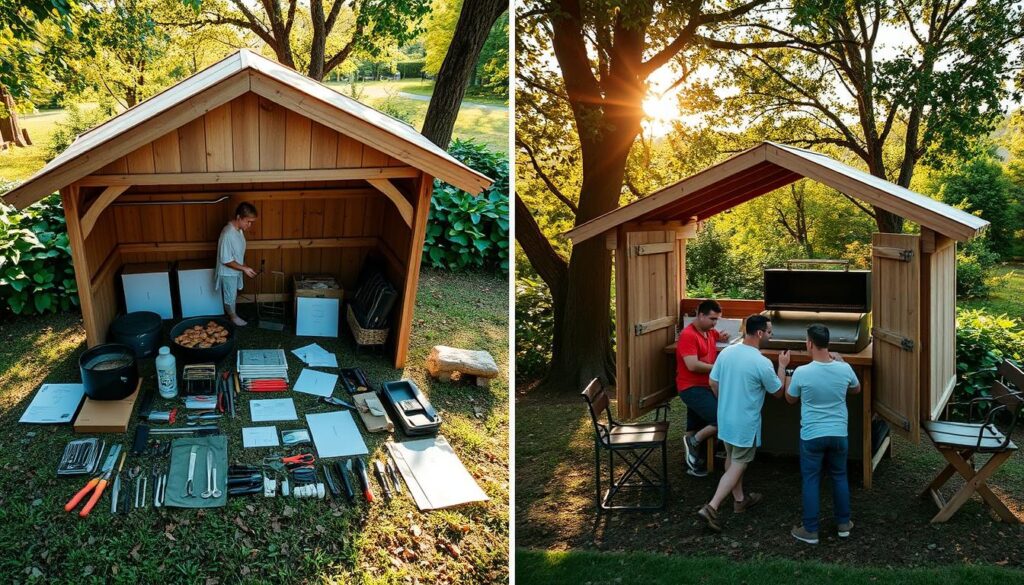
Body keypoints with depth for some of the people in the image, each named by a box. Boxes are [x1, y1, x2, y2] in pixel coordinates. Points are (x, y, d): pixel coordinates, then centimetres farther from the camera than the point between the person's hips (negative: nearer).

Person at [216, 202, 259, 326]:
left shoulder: (239, 229, -5)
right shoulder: (228, 234, -33)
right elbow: (225, 260, -28)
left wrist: (244, 266, 10)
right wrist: (244, 268, -25)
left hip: (236, 271, 8)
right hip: (228, 273, -8)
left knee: (234, 295, 25)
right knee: (230, 297, 15)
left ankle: (231, 313, 44)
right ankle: (232, 316, 36)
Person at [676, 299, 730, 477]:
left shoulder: (709, 332, 13)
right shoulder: (688, 335, -16)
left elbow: (719, 336, 37)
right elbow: (692, 365, -24)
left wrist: (723, 337, 12)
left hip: (705, 387, 9)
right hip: (692, 388, -9)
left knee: (695, 432, 15)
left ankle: (693, 463, 25)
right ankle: (693, 441, -2)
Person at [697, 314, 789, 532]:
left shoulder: (726, 352, -4)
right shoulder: (762, 363, -22)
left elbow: (713, 383, 6)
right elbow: (778, 392, -7)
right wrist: (782, 366, 6)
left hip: (725, 418, 7)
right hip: (745, 424, -7)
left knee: (731, 459, 21)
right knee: (738, 465, 3)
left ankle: (740, 499, 38)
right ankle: (711, 507, -6)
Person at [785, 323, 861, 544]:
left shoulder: (802, 372, -19)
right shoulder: (844, 369, -10)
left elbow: (790, 399, 0)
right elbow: (856, 389, 14)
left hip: (811, 435, -3)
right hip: (839, 434, 3)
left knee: (811, 481, 8)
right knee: (839, 477, 20)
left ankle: (810, 530, 15)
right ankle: (843, 524, 31)